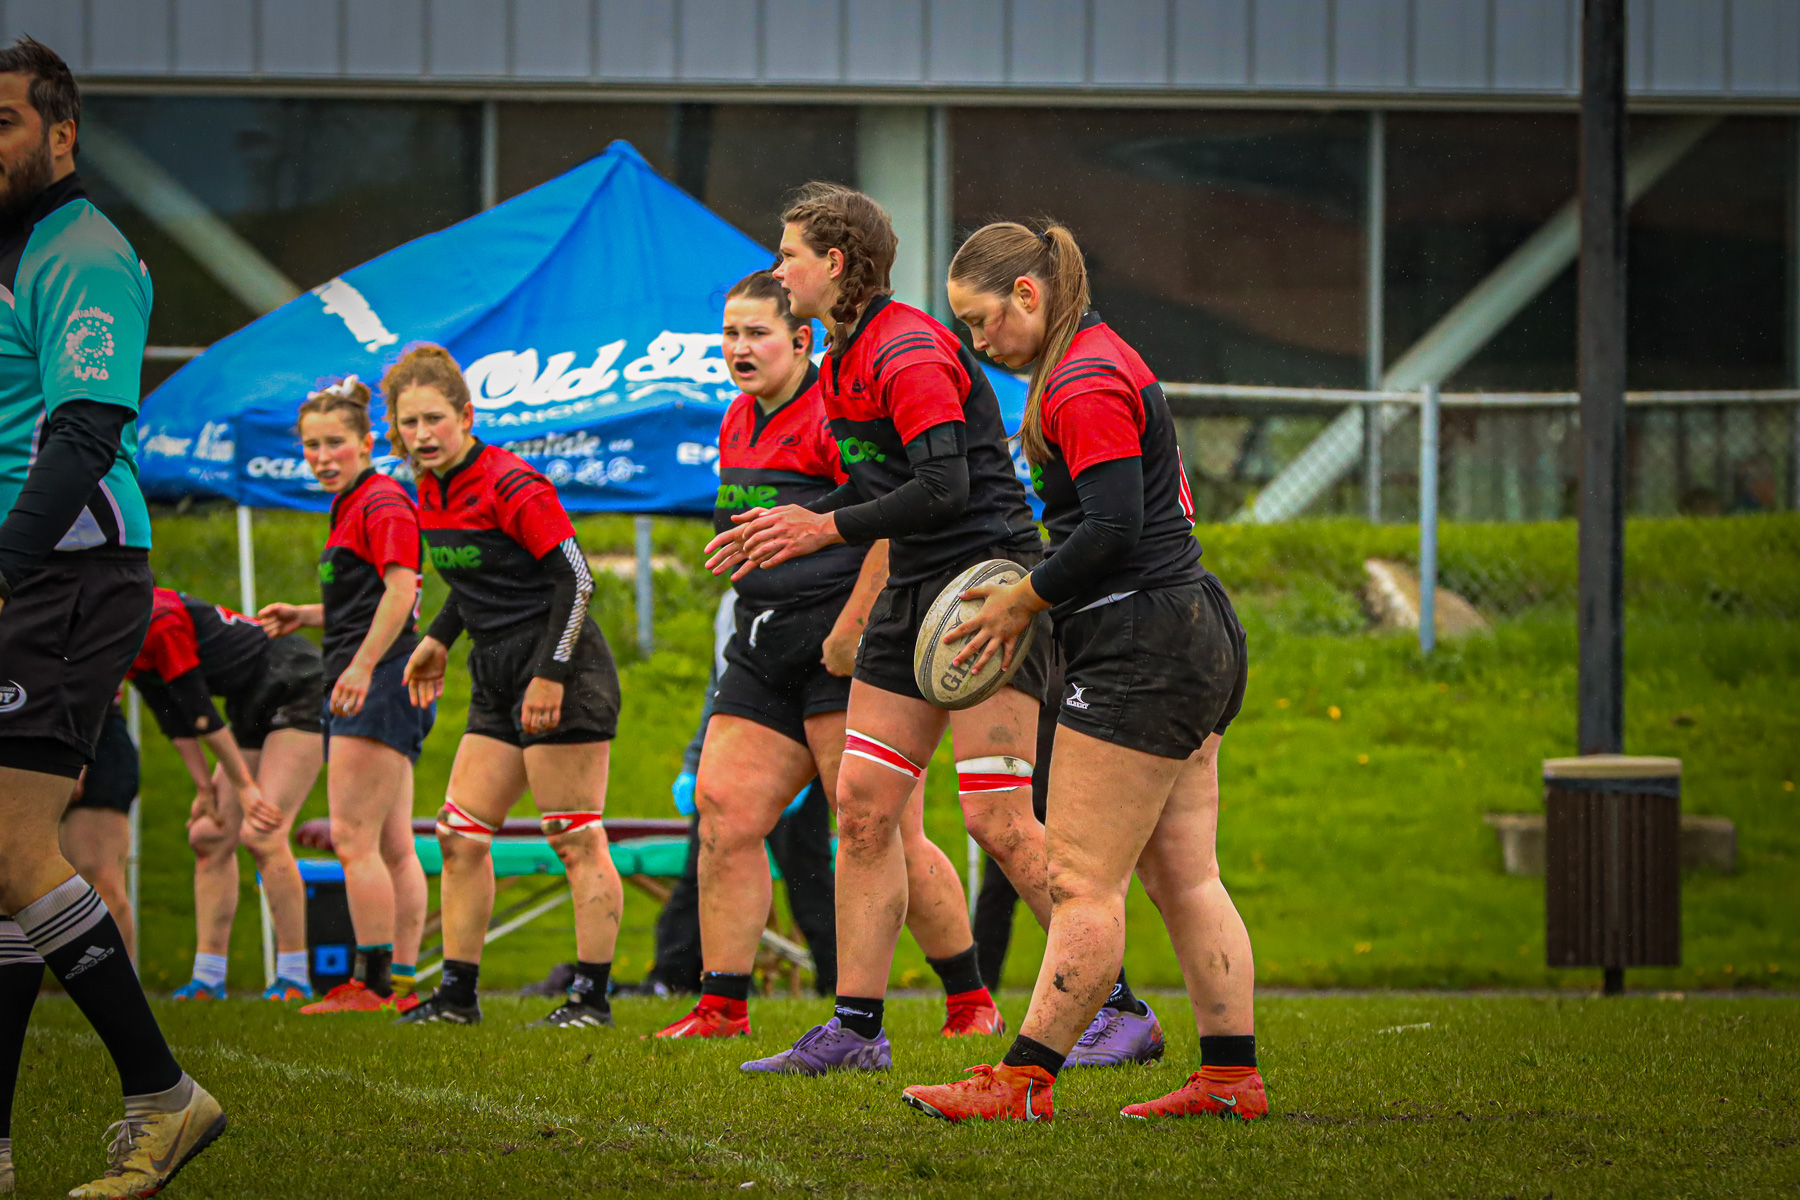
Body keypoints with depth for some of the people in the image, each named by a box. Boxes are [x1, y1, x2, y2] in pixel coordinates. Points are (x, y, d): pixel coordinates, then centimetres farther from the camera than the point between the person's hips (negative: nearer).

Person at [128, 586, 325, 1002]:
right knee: (209, 836, 4)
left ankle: (294, 979, -13)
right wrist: (205, 787, 3)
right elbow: (175, 720, 7)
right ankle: (208, 979, 4)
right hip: (255, 709, 10)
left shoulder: (159, 624, -27)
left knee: (261, 835, -18)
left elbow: (199, 711, -23)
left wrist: (245, 786, -20)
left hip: (298, 691, -10)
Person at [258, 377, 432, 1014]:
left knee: (353, 840, -12)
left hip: (380, 682, -11)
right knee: (392, 847, 9)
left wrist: (361, 665, -29)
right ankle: (400, 982, 9)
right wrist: (305, 617, 22)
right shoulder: (352, 507, 21)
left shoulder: (383, 504, -10)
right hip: (363, 688, 11)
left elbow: (400, 590, -23)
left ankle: (372, 981, -11)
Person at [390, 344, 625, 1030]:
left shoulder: (510, 484, -16)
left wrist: (550, 673, -20)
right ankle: (458, 993, 12)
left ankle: (592, 997, -3)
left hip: (560, 670, -9)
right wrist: (438, 640, 20)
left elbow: (573, 576, -16)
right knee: (460, 835, 6)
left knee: (574, 840, -7)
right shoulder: (431, 492, 10)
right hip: (498, 677, 9)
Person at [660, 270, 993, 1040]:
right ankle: (721, 1008, 5)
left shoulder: (836, 413, -13)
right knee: (723, 822, 0)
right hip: (765, 651, 9)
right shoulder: (739, 422, 16)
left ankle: (972, 1004, 4)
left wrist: (849, 631, -22)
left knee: (886, 842, -8)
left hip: (849, 654, -9)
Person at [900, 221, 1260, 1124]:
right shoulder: (1105, 360, 17)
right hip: (1194, 641, 11)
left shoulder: (1084, 386, -15)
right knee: (1184, 878, 10)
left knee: (1082, 880, -8)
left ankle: (1026, 1080, -7)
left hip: (1140, 650, -11)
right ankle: (1232, 1076, 10)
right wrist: (1037, 596, 13)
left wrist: (1025, 601, -9)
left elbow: (1112, 526, -22)